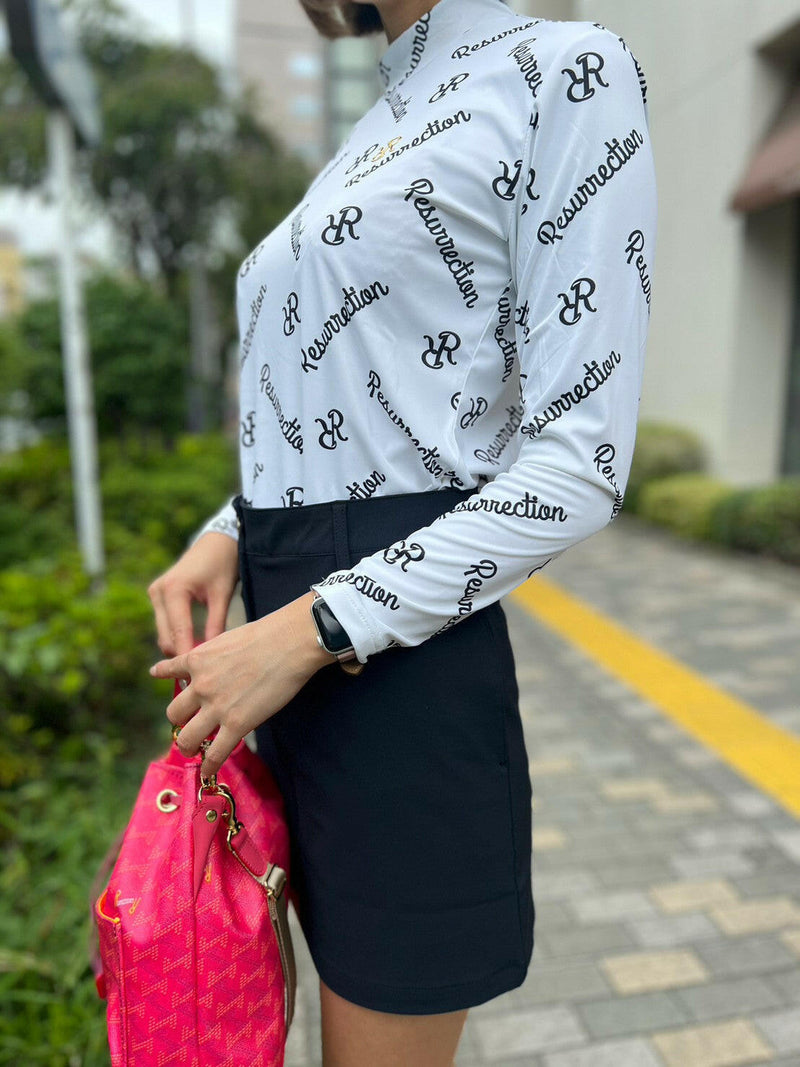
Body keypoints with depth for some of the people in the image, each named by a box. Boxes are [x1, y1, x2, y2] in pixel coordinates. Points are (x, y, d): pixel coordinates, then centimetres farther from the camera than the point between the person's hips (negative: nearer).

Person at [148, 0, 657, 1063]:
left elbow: (581, 464, -14)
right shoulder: (377, 139, 19)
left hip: (398, 657, -8)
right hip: (298, 651, 8)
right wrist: (230, 532, 3)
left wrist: (311, 631, -18)